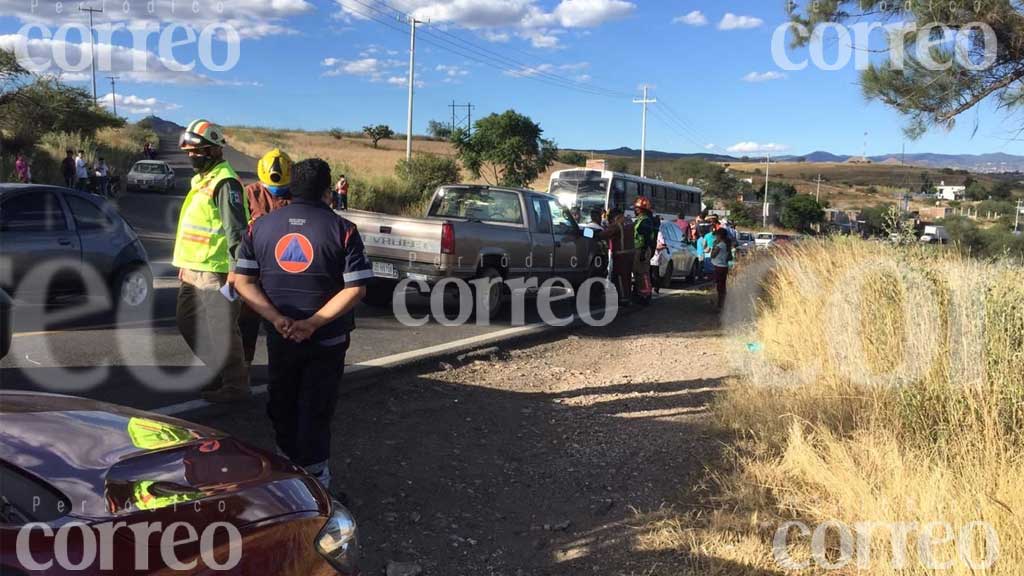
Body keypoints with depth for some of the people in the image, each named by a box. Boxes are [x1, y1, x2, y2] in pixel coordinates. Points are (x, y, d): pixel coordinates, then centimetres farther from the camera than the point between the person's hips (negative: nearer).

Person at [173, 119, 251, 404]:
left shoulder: (224, 183, -14)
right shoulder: (201, 180, 17)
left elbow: (236, 231, -21)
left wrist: (234, 270, -25)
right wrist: (185, 264, 26)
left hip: (215, 272, -10)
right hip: (193, 270, 11)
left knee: (222, 331, -2)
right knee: (189, 325, 18)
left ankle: (235, 386, 10)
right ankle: (214, 374, 32)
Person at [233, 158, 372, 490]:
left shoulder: (261, 226, 1)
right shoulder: (341, 229, -10)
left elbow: (243, 281, -3)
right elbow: (356, 288, -17)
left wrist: (277, 319, -11)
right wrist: (312, 323, -17)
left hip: (279, 338, 3)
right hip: (327, 340, -3)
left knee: (282, 405, 22)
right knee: (316, 410, 9)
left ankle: (288, 460, 38)